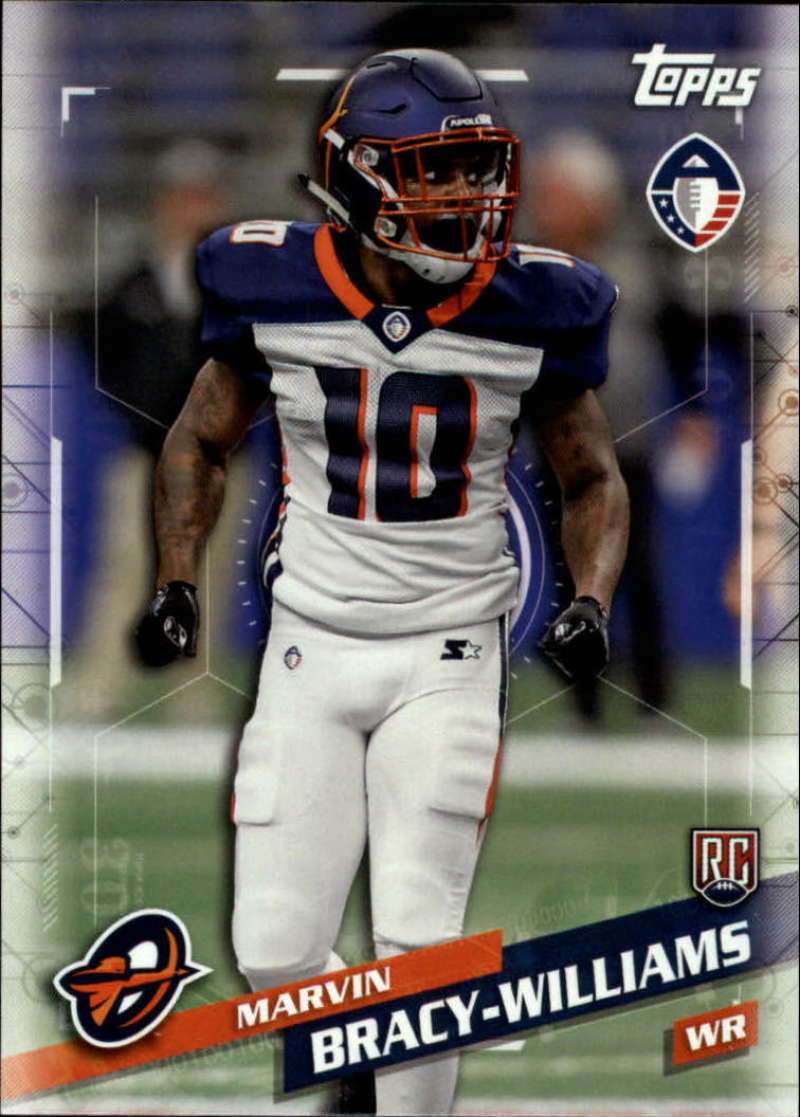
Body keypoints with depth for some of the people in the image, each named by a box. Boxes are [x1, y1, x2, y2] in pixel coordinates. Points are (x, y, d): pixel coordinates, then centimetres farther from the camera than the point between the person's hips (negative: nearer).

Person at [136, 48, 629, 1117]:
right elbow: (200, 441, 10)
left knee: (418, 949, -9)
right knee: (276, 952, -2)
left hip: (450, 656, -1)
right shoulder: (280, 296, -7)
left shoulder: (527, 313, -7)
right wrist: (178, 582, -3)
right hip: (313, 647, 1)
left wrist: (591, 600, -9)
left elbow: (593, 479, 8)